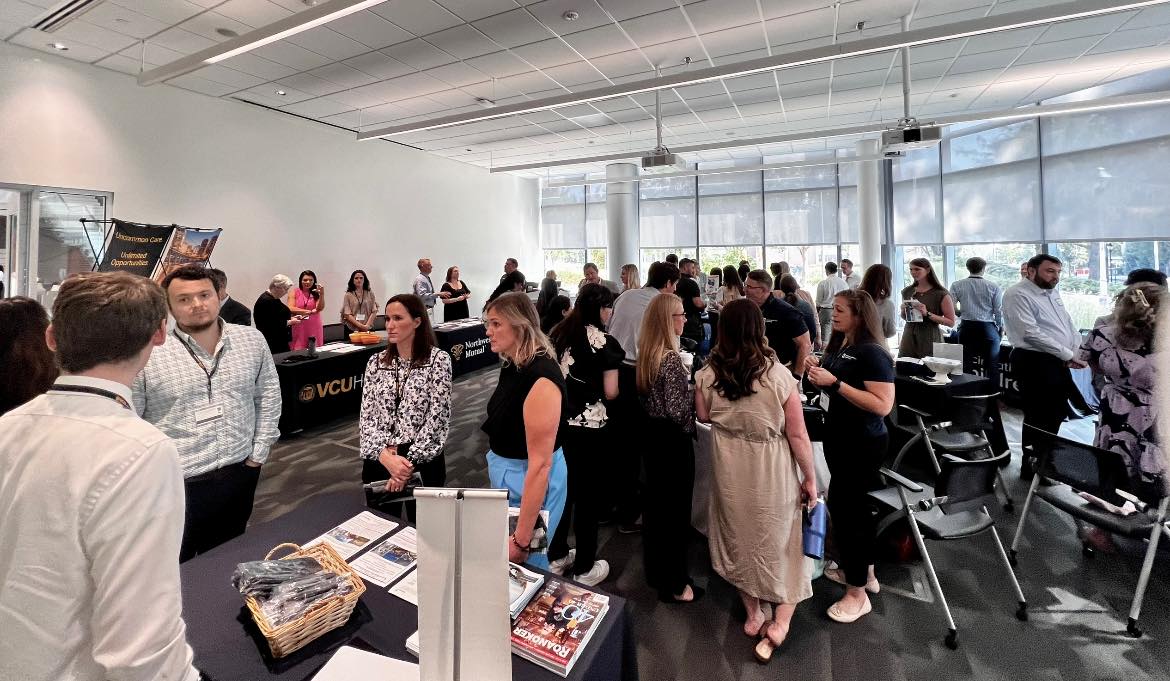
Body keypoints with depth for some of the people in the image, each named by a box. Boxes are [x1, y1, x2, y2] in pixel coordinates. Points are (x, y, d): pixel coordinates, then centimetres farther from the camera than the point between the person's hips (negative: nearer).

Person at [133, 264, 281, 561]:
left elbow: (268, 393, 7)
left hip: (240, 475, 3)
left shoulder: (252, 340, -1)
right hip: (175, 485, -3)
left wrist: (259, 452, 4)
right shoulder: (145, 356, -11)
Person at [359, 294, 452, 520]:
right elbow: (366, 416, 0)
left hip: (421, 462, -3)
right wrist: (385, 455, -15)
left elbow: (437, 418, -13)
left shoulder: (438, 359, -10)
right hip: (378, 461, 4)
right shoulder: (376, 362, 4)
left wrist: (408, 463, -18)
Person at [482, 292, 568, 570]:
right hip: (506, 473, 9)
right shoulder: (513, 365, 1)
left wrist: (522, 539, -23)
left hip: (531, 481, -9)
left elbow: (540, 463, -27)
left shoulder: (540, 378, -28)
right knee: (501, 560, 24)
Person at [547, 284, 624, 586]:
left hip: (558, 422, 6)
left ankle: (557, 556, 35)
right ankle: (584, 568, 24)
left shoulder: (558, 334, 5)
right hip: (589, 426, -6)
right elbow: (610, 392, -11)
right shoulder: (604, 342, -11)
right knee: (588, 494, 9)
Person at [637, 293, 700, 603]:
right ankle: (674, 585, 23)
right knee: (675, 508, 6)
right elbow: (678, 411, -24)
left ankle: (655, 571, 38)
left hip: (653, 433, 9)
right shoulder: (672, 359, -24)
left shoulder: (647, 353, 4)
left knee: (655, 503, 20)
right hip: (673, 439, -9)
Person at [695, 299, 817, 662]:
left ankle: (753, 614, 37)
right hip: (772, 471, -2)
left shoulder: (708, 374, -12)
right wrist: (810, 477, 1)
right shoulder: (778, 375, -19)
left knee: (739, 537, 20)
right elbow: (797, 434, -11)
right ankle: (780, 621, 19)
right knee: (779, 542, 19)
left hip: (730, 470, 3)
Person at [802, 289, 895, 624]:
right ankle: (863, 570, 40)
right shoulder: (839, 345, 6)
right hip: (840, 438, 8)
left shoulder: (872, 353, -19)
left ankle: (857, 593, 18)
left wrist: (835, 382, -28)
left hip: (863, 444, -8)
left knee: (843, 508, 0)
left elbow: (883, 405, -26)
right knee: (854, 506, 20)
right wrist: (818, 371, -3)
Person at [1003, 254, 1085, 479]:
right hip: (1034, 363, -9)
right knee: (1039, 417, -1)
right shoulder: (1017, 294, -14)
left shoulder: (1053, 293, 16)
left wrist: (1078, 352, 0)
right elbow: (1031, 333, -20)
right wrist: (1068, 355, -15)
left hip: (1059, 362, 9)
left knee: (1057, 413, 18)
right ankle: (1031, 467, 13)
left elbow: (1069, 323, 17)